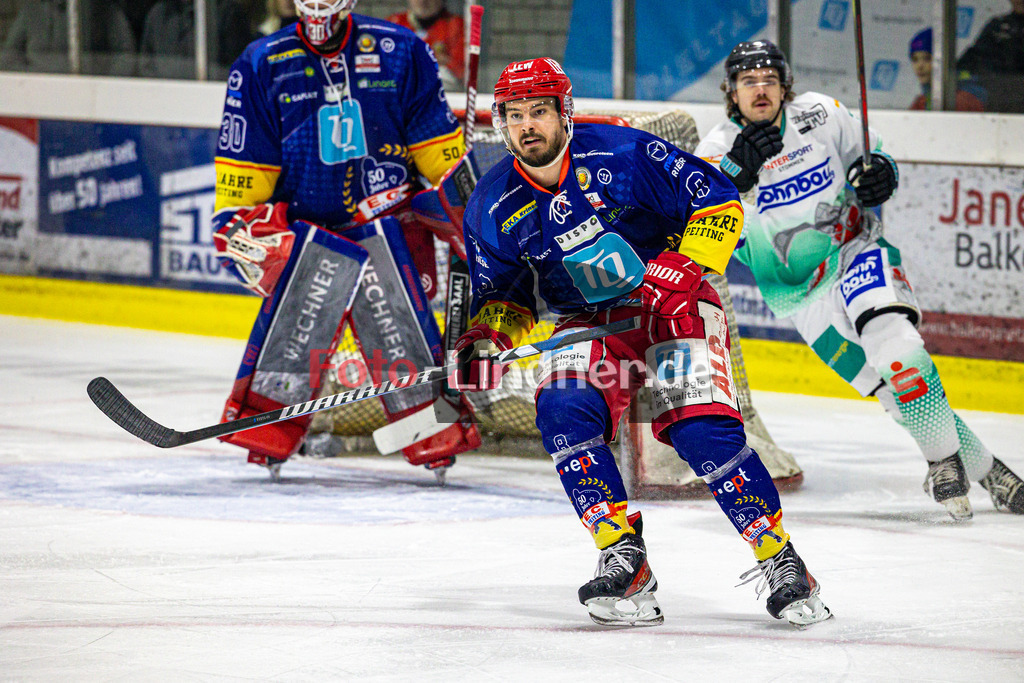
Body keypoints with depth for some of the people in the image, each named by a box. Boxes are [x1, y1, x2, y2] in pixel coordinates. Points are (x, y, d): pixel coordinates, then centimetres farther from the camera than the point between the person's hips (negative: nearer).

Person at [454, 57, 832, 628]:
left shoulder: (623, 154, -16)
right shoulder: (494, 209, -2)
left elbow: (718, 200, -12)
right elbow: (503, 292, 10)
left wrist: (683, 269, -22)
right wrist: (484, 337, -9)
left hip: (676, 307, -4)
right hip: (589, 322, 4)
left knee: (702, 428, -22)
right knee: (563, 410, -25)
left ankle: (782, 562, -10)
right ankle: (625, 563, -21)